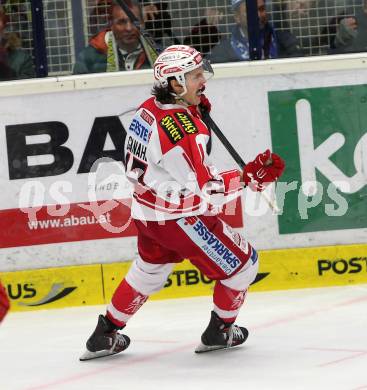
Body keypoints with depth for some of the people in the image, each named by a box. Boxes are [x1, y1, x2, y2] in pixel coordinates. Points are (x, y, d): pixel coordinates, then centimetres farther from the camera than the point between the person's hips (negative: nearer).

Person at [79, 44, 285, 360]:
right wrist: (249, 176, -27)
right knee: (241, 263, 7)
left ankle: (104, 335, 35)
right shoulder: (184, 130, -30)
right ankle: (219, 332, 22)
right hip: (178, 216, -9)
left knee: (149, 270, 30)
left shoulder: (149, 108, -3)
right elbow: (206, 188, -29)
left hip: (147, 209, 9)